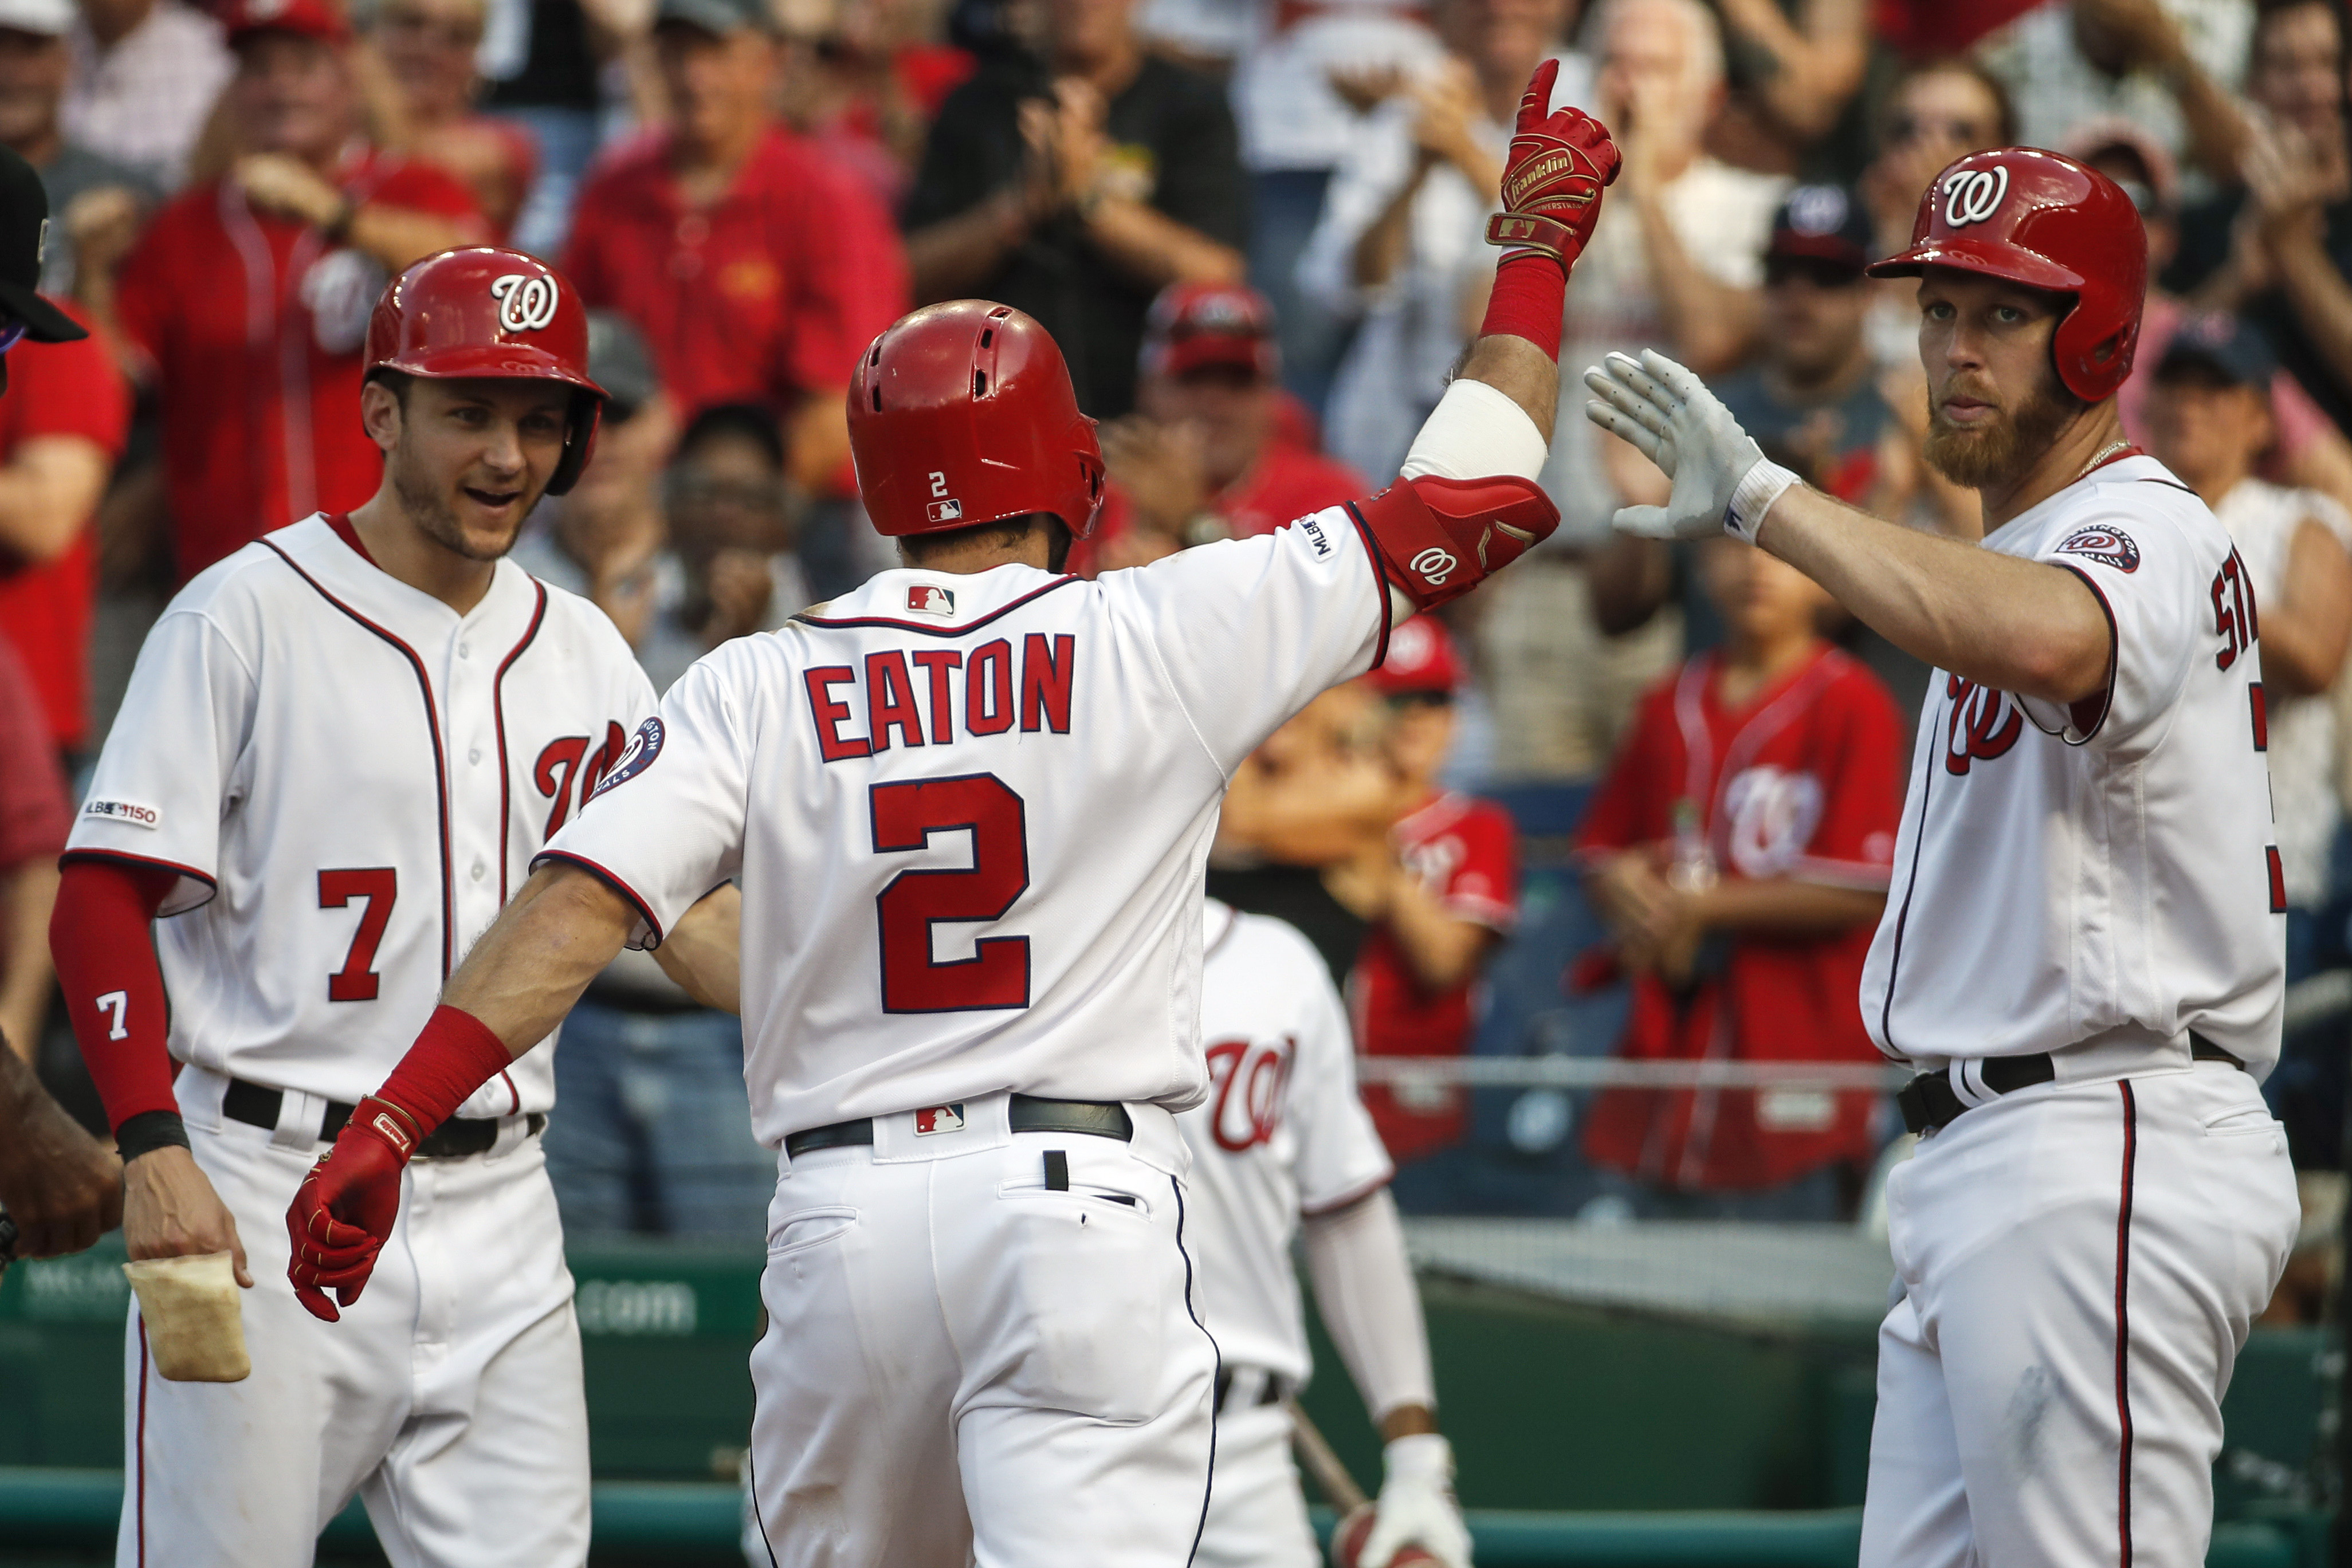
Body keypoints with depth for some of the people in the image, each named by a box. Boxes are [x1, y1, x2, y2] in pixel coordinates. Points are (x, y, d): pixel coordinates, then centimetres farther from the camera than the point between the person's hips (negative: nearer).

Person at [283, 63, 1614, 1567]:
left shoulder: (758, 689, 6)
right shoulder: (1164, 640, 2)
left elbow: (577, 906, -5)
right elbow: (1472, 497, 8)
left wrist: (390, 1123, -7)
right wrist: (1538, 246, 20)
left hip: (843, 1217, 3)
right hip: (1080, 1208, -3)